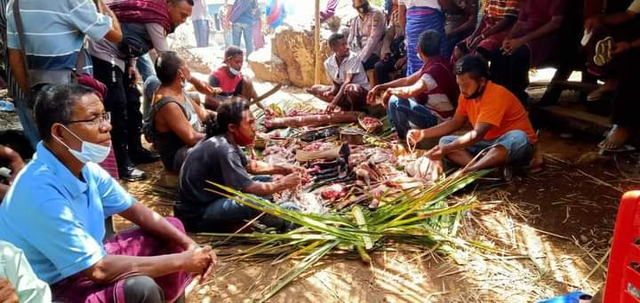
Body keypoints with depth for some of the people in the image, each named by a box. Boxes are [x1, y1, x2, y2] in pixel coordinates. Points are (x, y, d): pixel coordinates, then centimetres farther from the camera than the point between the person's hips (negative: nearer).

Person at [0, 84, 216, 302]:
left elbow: (137, 212, 5)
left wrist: (188, 244, -8)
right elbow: (98, 270, -29)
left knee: (173, 228, 7)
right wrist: (182, 261, -23)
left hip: (87, 262, 9)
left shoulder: (85, 166, -5)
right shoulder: (41, 192, -30)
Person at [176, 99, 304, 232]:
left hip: (212, 198, 10)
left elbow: (250, 165, 18)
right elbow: (250, 189, -26)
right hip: (197, 214, -10)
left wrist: (283, 170, 7)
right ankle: (290, 223, -6)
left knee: (264, 180, 8)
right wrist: (283, 183, -13)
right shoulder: (222, 150, -27)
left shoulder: (226, 141, 2)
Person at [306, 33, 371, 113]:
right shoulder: (328, 63, -5)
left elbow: (348, 81, -29)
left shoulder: (353, 58, -20)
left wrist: (334, 102, -37)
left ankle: (356, 109, -6)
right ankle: (347, 106, -6)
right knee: (315, 89, -1)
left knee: (350, 88, -41)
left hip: (361, 92, -6)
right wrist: (331, 92, -19)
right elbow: (336, 84, 6)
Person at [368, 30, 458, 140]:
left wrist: (390, 90, -17)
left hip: (438, 120, -10)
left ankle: (406, 138, -2)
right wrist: (381, 87, 6)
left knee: (395, 101, -23)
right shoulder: (432, 64, 5)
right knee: (398, 94, 15)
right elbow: (408, 80, 12)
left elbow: (411, 91, -37)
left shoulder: (436, 68, -26)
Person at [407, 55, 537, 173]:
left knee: (517, 138, -41)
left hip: (514, 144, -7)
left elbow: (477, 134, -31)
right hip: (488, 144, 7)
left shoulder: (496, 95, -24)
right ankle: (490, 169, -29)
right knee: (445, 141, -9)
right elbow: (455, 123, 9)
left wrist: (446, 149, -36)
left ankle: (468, 171, -42)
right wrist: (423, 133, -2)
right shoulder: (466, 94, -1)